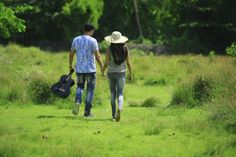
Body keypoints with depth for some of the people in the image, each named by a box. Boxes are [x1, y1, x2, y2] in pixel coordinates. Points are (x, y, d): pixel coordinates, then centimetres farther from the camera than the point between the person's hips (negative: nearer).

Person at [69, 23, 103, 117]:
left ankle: (77, 101, -8)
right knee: (90, 89, 6)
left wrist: (70, 65, 23)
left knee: (80, 86, 20)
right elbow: (97, 56, -10)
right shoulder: (92, 41, -8)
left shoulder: (76, 40, 4)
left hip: (79, 69, 3)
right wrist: (102, 66, 2)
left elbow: (71, 54, 10)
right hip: (90, 69, -3)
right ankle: (87, 112, 5)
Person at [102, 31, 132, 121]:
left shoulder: (109, 49, -8)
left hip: (111, 73, 0)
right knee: (120, 93, 0)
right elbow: (128, 63, -3)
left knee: (113, 93, 15)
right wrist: (130, 73, 12)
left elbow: (106, 63, -7)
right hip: (121, 73, 0)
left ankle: (114, 114, 18)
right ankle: (119, 108, -30)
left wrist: (103, 71, 12)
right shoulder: (125, 48, -4)